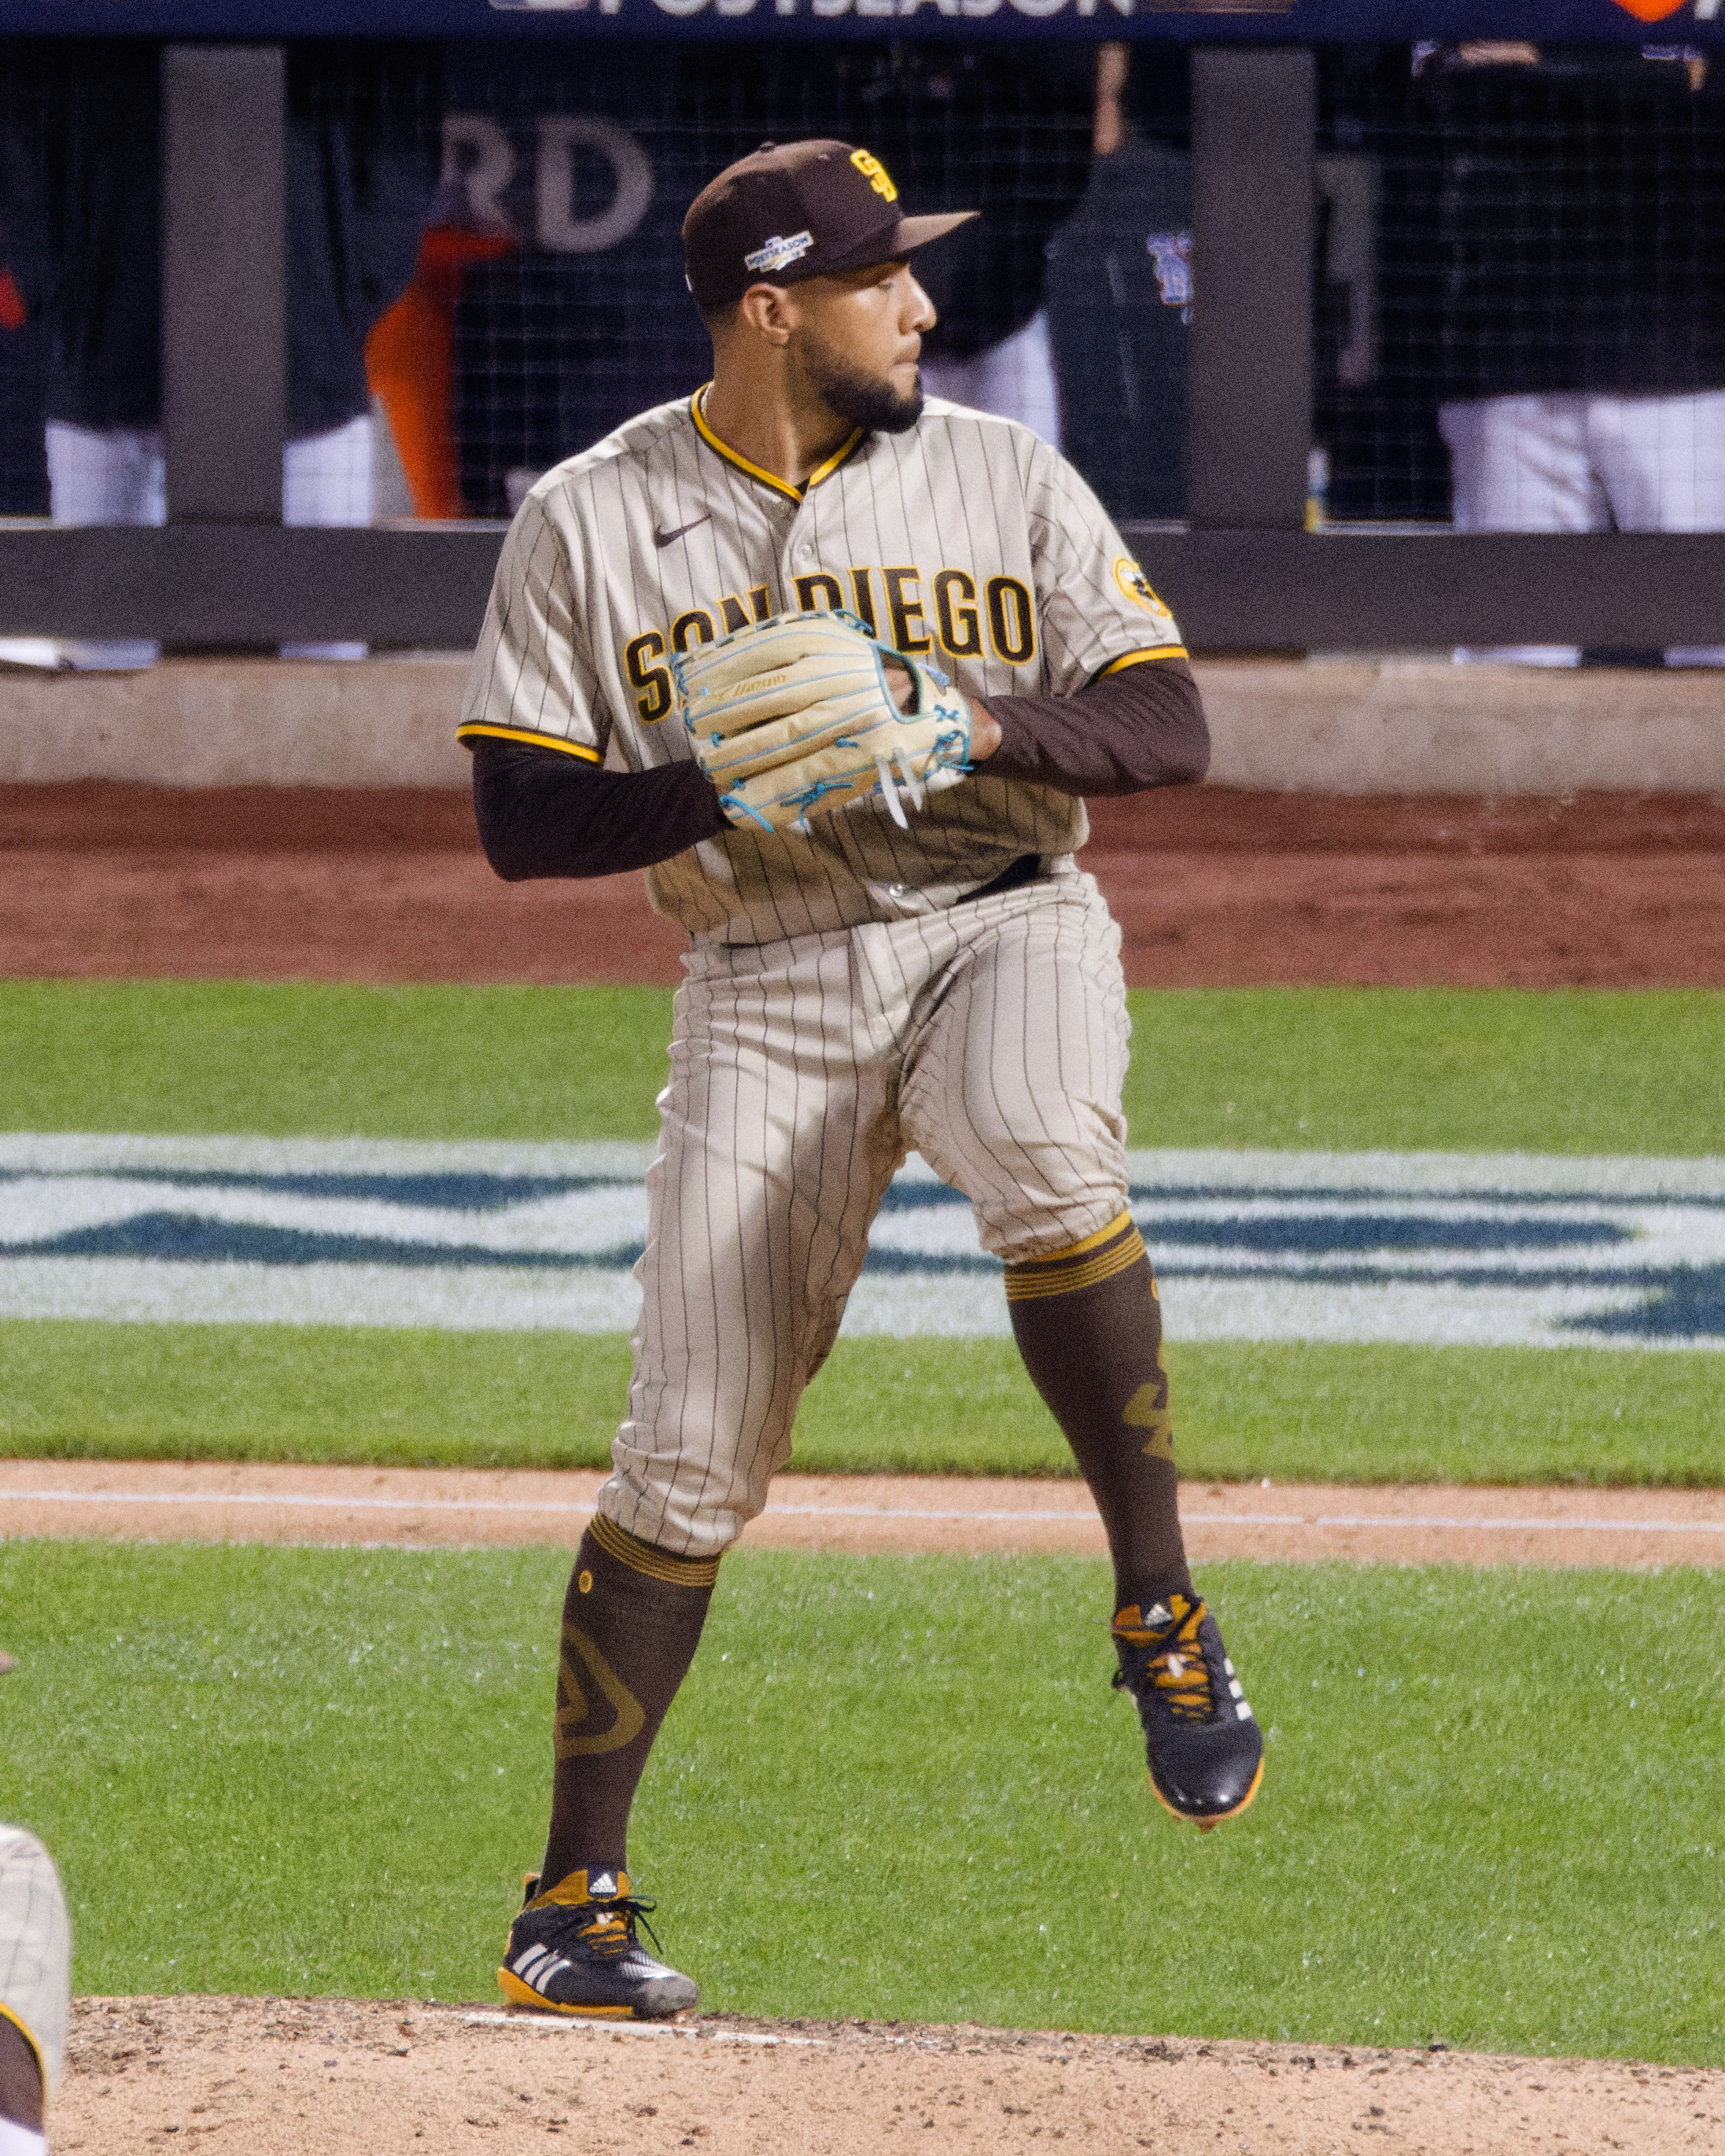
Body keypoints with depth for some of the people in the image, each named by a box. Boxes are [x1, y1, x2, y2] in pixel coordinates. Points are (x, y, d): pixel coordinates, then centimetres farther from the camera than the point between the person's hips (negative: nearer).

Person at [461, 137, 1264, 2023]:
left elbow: (1169, 730, 1)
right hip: (765, 985, 0)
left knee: (1046, 1159, -36)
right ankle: (573, 1897, 6)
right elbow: (520, 818, -2)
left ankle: (1160, 1611, -21)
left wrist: (977, 726, -17)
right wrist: (726, 783, -18)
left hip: (1002, 922, 0)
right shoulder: (591, 524, 0)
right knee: (691, 1457, -6)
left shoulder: (1002, 479, 4)